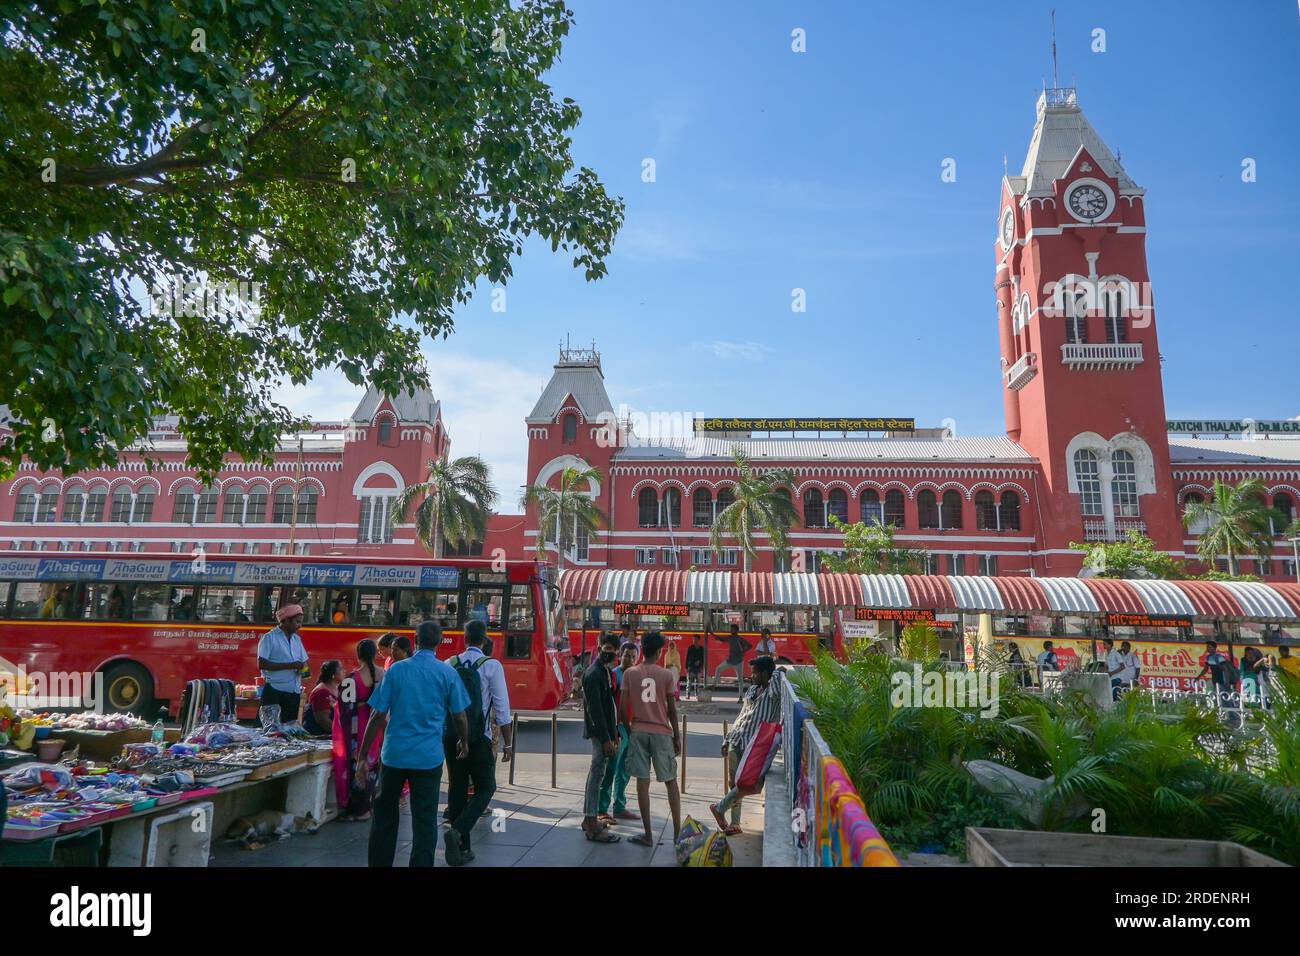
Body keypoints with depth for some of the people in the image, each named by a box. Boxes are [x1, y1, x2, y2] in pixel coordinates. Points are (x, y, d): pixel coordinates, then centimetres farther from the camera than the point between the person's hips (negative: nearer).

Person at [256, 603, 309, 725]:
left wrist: (303, 669, -4)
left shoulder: (296, 639, 15)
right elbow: (261, 664, -15)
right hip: (274, 692, -6)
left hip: (294, 692, 7)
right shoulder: (270, 638, -6)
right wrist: (290, 666, -17)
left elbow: (303, 662, 21)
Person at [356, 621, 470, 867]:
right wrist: (464, 743, 23)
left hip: (394, 754, 1)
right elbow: (459, 716, 4)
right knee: (425, 820, 6)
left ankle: (379, 862, 25)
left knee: (384, 814, 19)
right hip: (429, 757, -1)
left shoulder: (396, 670, -2)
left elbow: (378, 715, -3)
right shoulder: (448, 673, -3)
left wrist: (363, 756, 4)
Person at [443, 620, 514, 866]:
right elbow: (502, 707, -10)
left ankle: (462, 848, 20)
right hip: (479, 738, -4)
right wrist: (508, 742, -3)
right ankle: (457, 832, -14)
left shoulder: (449, 665, 2)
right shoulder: (492, 666, -9)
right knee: (485, 788, 7)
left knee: (457, 789, 14)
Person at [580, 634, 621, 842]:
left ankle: (589, 819, 26)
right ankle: (592, 827, -3)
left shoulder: (606, 672, 15)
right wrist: (606, 738, -23)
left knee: (596, 773, 16)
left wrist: (614, 733, 17)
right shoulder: (594, 673, -15)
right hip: (599, 732, -10)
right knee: (597, 774, -7)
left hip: (605, 731, 10)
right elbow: (594, 708, -21)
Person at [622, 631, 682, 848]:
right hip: (661, 732, -1)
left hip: (638, 731, 1)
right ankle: (677, 832, 13)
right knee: (671, 781, 11)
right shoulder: (666, 675, -4)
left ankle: (648, 834, 7)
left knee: (642, 781, 4)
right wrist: (676, 736, 9)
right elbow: (672, 709, -1)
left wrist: (628, 729, 11)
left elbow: (623, 706, -2)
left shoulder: (629, 673, -1)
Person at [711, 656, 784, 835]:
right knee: (733, 783, 9)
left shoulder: (773, 691, -7)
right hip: (737, 741, 7)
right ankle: (734, 823, 21)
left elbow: (776, 691, -35)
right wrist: (727, 739, 18)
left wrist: (776, 673, -16)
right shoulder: (753, 689, 14)